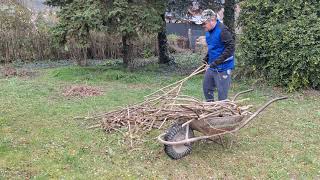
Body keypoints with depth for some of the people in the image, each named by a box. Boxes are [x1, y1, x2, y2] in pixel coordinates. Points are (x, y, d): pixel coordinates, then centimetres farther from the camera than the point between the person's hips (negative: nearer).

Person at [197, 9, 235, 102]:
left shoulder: (223, 31, -19)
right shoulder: (209, 31, 8)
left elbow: (230, 48, -24)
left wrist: (216, 62, -26)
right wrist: (206, 59, 9)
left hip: (222, 68, -9)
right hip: (211, 67, 9)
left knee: (222, 94, -1)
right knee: (207, 88, 19)